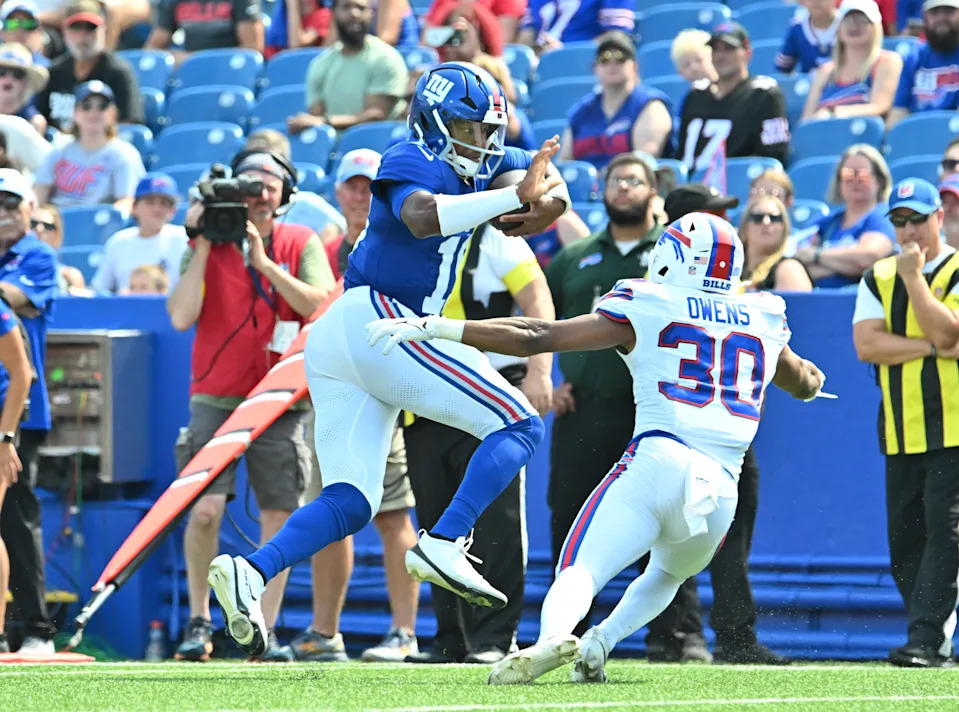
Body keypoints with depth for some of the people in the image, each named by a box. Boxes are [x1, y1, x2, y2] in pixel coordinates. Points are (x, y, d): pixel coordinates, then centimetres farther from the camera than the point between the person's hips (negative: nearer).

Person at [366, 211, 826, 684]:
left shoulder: (645, 309, 7)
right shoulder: (763, 321, 19)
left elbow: (537, 338, 2)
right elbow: (806, 384, 38)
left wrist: (433, 327, 3)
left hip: (656, 465, -4)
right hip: (722, 493, 4)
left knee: (579, 572, -6)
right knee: (667, 576, 30)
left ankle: (554, 637, -42)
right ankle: (600, 642, 1)